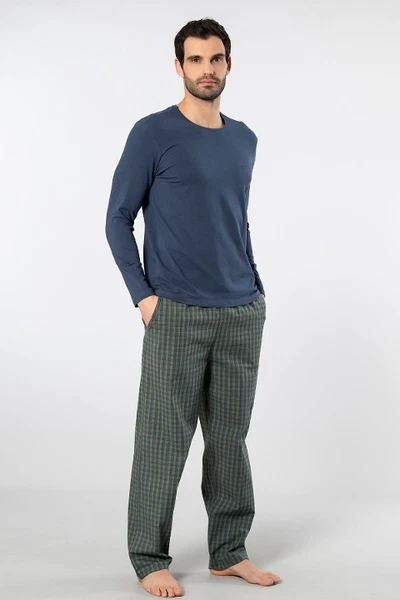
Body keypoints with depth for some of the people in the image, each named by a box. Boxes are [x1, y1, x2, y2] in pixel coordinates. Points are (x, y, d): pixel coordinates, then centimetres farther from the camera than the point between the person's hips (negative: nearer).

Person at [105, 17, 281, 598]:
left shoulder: (245, 140, 12)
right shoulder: (153, 134, -5)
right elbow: (118, 219, -3)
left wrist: (256, 288, 12)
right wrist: (142, 295, -10)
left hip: (242, 316, 5)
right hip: (177, 315, -5)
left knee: (230, 438, 11)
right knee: (165, 439, 0)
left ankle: (229, 551, 23)